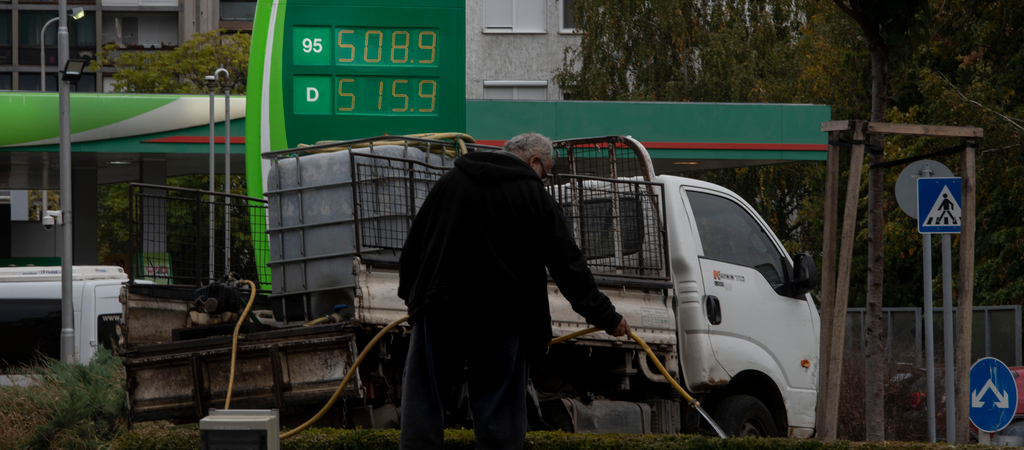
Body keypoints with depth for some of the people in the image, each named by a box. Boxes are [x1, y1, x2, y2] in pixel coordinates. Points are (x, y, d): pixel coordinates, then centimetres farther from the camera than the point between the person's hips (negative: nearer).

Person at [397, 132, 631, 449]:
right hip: (501, 318, -2)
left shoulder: (450, 181, 8)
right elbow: (568, 264, -3)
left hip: (440, 310, 2)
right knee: (498, 410, 4)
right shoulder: (535, 196, -2)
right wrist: (604, 316, 3)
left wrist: (409, 290, 31)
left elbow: (414, 243, 16)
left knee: (423, 399, 7)